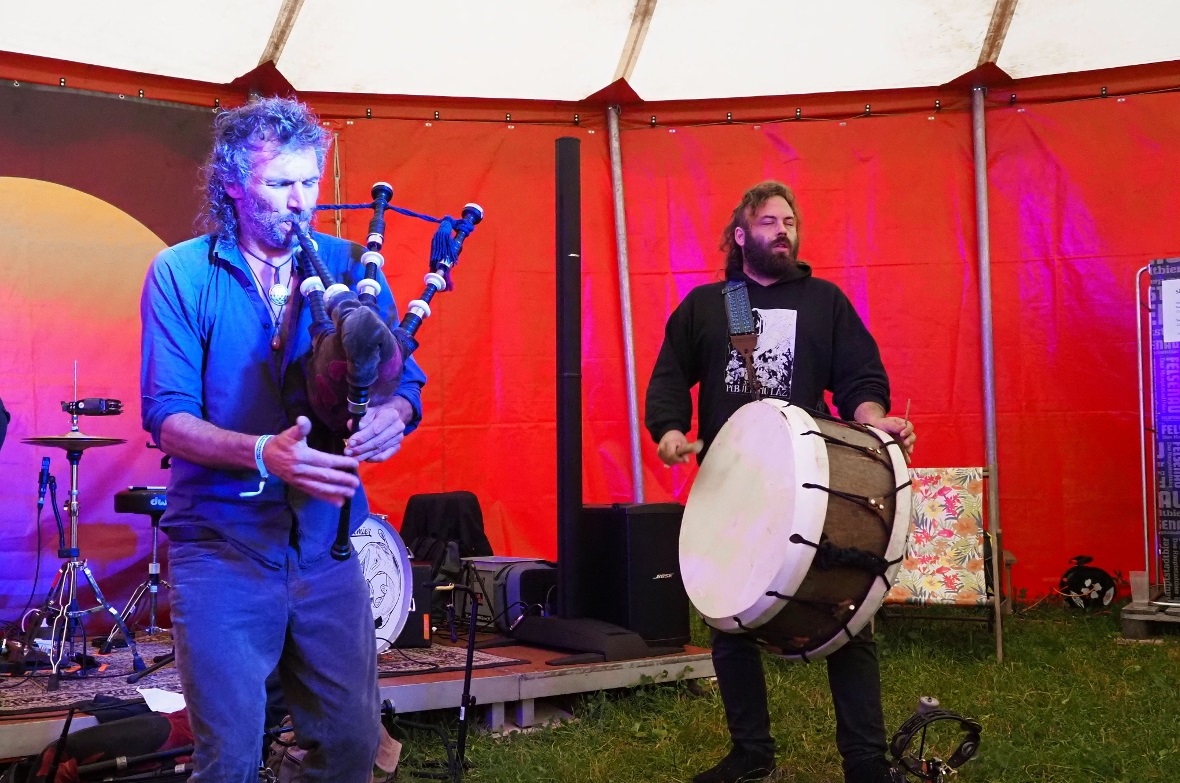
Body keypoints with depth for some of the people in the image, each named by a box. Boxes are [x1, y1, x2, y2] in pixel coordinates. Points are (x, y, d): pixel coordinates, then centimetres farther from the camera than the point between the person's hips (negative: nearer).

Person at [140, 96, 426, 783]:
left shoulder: (349, 265, 6)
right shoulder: (181, 275, -3)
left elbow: (408, 380, 5)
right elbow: (168, 417, -10)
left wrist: (391, 414, -20)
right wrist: (264, 453, -27)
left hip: (329, 542, 3)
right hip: (223, 545, -3)